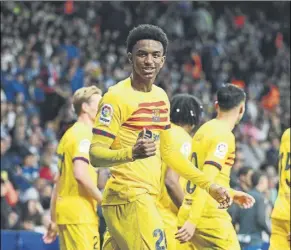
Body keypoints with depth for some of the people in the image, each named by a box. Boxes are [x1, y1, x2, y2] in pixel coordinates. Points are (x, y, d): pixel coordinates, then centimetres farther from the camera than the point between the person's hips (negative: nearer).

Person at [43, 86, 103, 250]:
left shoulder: (69, 134, 20)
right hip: (80, 213, -10)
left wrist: (54, 220, 25)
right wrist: (103, 200, -13)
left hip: (65, 210, 10)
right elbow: (80, 174, -23)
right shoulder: (84, 134, -9)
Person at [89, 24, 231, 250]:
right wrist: (131, 153, -34)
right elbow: (96, 154, -16)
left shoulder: (161, 97, 15)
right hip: (129, 197, -8)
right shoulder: (117, 97, -11)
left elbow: (168, 151, 26)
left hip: (147, 197, 8)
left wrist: (208, 185, 24)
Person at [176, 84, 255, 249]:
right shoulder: (224, 136, -12)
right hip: (211, 217, -8)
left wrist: (231, 194, 32)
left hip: (188, 215, 8)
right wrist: (193, 221, -26)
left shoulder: (204, 130, 13)